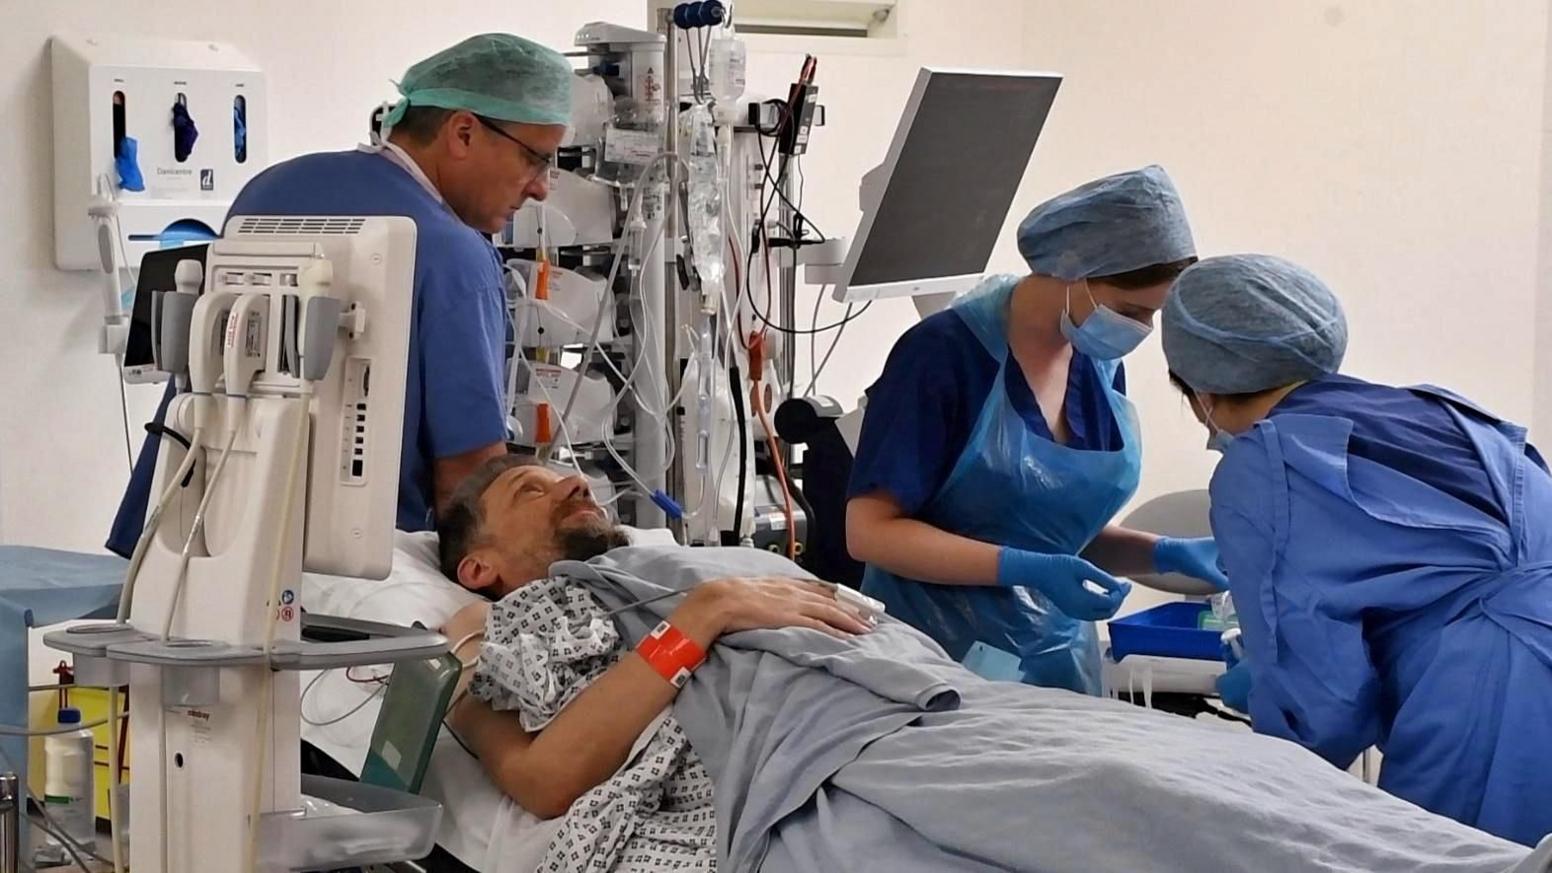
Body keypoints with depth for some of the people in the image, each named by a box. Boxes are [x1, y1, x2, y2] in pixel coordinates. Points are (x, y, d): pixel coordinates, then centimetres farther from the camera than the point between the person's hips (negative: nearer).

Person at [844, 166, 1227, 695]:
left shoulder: (1100, 366, 6)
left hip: (1058, 653, 6)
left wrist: (1165, 555, -2)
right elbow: (871, 531, -16)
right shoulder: (947, 354, -14)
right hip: (941, 652, -6)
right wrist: (1029, 570, -23)